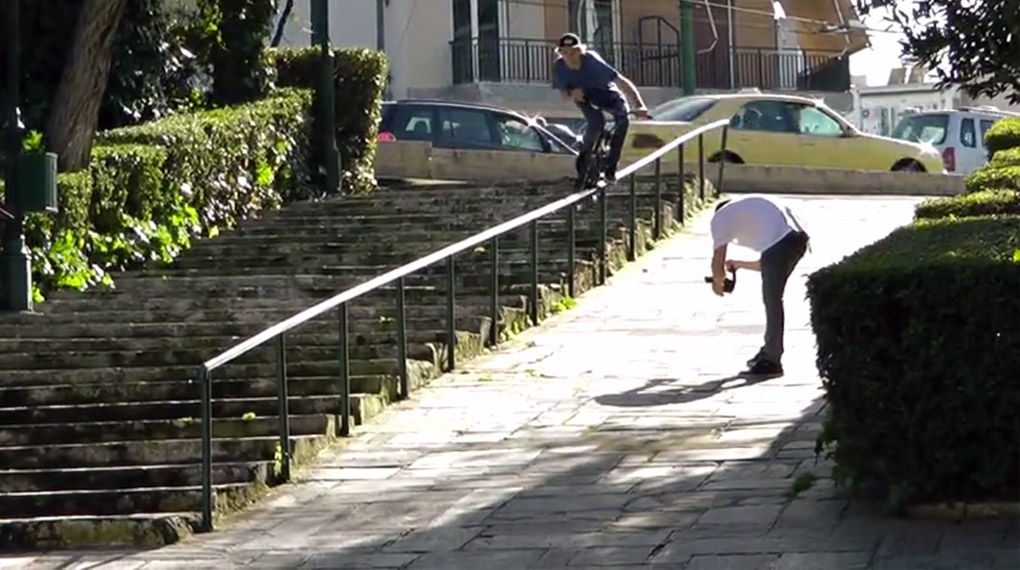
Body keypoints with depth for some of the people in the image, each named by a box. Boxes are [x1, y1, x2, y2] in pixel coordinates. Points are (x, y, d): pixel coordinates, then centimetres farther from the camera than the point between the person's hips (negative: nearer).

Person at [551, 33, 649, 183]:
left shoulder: (591, 61, -35)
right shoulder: (559, 67, -24)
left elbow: (622, 81, -39)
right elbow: (564, 96, -10)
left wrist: (640, 105, -50)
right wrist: (572, 95, -36)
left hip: (605, 92, -1)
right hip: (583, 95, 1)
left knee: (624, 119, -28)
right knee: (596, 123, -29)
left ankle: (610, 165, -14)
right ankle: (584, 158, -4)